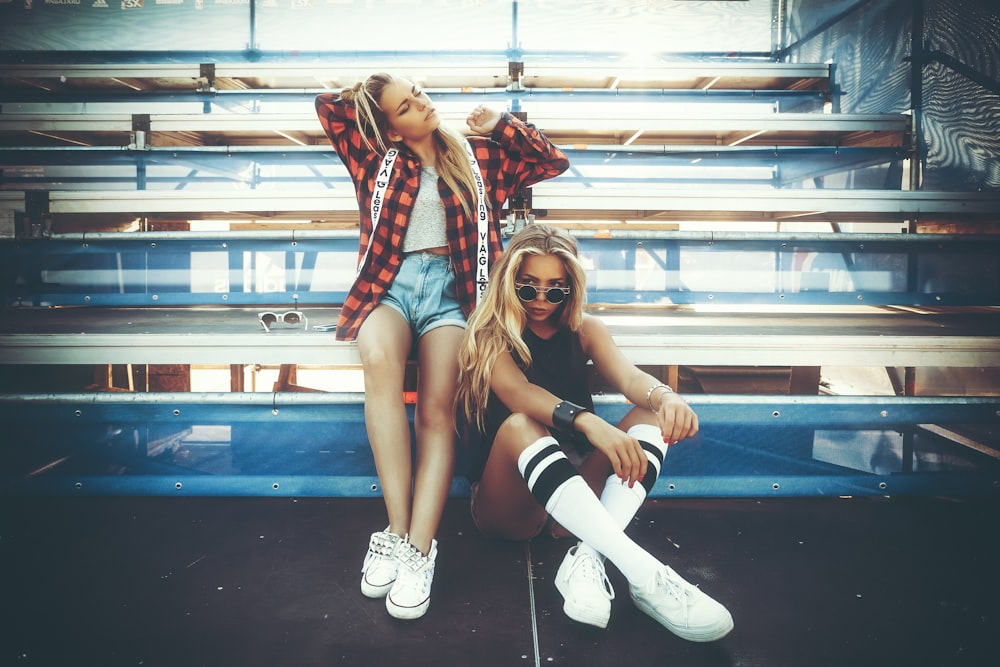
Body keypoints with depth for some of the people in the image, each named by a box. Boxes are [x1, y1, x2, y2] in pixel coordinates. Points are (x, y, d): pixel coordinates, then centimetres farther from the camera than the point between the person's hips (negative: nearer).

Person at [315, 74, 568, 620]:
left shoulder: (475, 154, 20)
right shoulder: (377, 158, 19)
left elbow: (553, 163, 21)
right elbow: (327, 105, 16)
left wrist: (502, 124, 15)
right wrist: (371, 97, 25)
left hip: (449, 285, 1)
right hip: (390, 284, 0)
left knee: (438, 408, -27)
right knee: (378, 358, -36)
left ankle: (418, 549, -32)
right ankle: (398, 532, -33)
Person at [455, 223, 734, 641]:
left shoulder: (584, 331, 11)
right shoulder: (488, 335, -1)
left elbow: (629, 377, -10)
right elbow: (516, 392, -23)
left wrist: (664, 396, -35)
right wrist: (585, 421, -43)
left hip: (578, 490, 4)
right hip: (505, 506, -4)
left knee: (650, 416, -17)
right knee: (519, 425, -34)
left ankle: (587, 558, -37)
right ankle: (643, 572, -48)